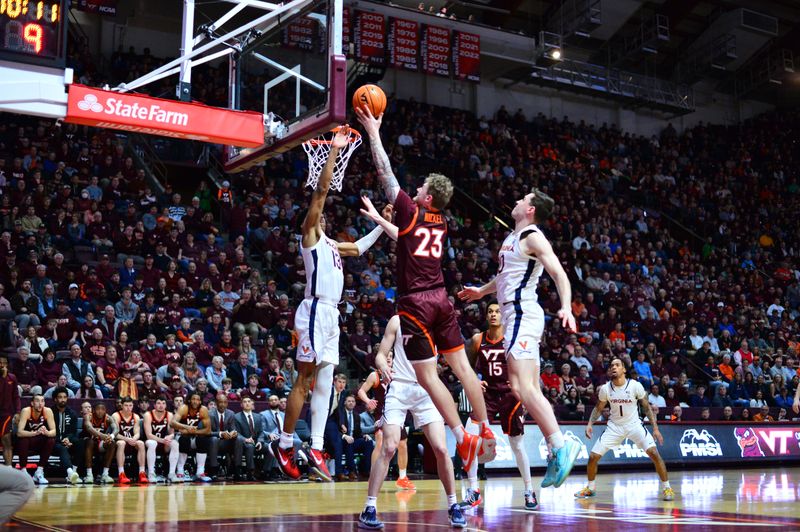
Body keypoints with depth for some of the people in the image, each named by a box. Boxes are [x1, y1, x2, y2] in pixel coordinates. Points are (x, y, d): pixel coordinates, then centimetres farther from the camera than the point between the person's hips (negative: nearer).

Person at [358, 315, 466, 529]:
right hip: (399, 387, -2)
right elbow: (381, 354, 2)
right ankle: (369, 509, -7)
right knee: (389, 448, -11)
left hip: (426, 390, 2)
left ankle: (453, 506, 10)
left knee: (441, 449, -6)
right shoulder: (397, 321, 4)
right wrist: (383, 367, -21)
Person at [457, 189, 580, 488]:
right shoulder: (513, 237, 20)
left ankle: (560, 445, -22)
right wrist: (483, 291, 50)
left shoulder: (533, 237, -9)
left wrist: (566, 307, -34)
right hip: (516, 316, 10)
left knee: (523, 387, -20)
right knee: (529, 390, 7)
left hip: (522, 314, -10)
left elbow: (559, 273, -19)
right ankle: (557, 452, 7)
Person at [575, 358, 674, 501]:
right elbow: (598, 408, 7)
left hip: (634, 424, -2)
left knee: (654, 453, -20)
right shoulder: (605, 389, -9)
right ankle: (590, 488, 19)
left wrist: (655, 427, -10)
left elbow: (646, 407, -5)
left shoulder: (635, 386, -16)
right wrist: (590, 424, -6)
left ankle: (666, 487, -4)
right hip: (614, 426, 2)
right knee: (593, 456, -4)